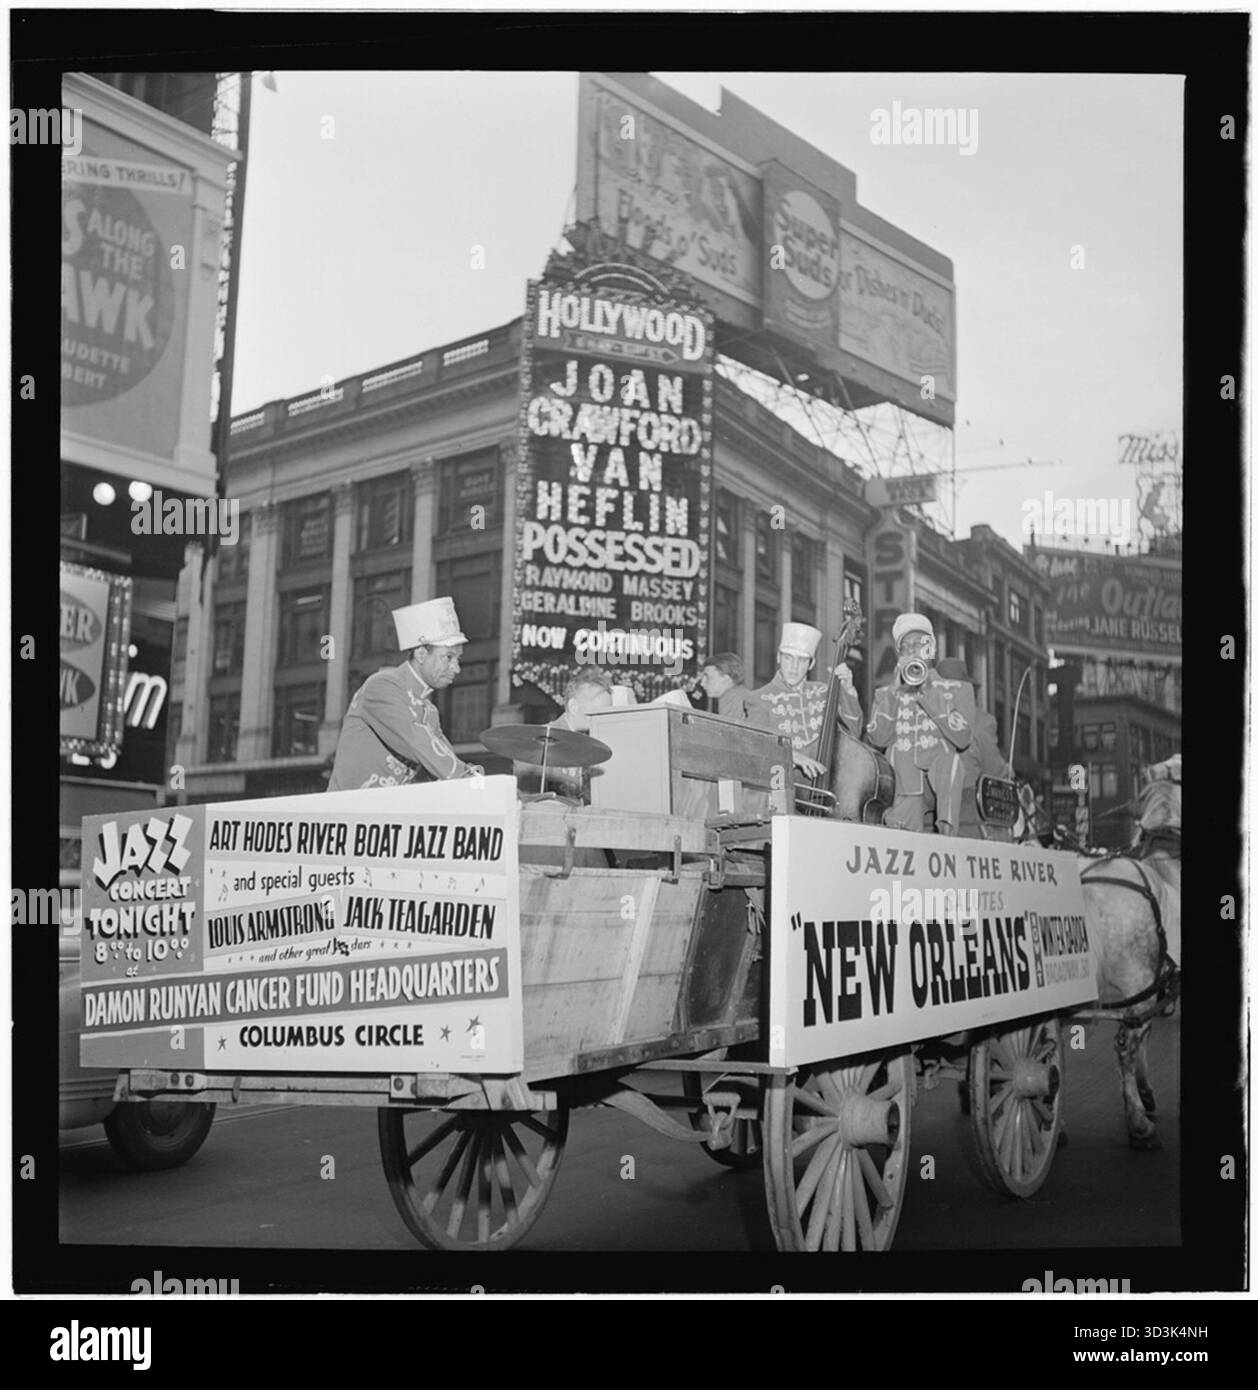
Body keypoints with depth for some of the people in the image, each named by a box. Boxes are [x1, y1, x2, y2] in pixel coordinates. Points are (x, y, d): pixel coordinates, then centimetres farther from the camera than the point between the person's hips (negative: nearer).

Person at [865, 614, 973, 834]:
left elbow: (962, 739, -1)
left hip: (942, 787, 1)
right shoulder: (886, 694, 21)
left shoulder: (957, 689, 17)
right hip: (902, 786, -1)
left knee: (948, 757, -34)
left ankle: (946, 828, -30)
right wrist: (897, 690, -1)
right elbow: (878, 739, 3)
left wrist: (928, 692, -4)